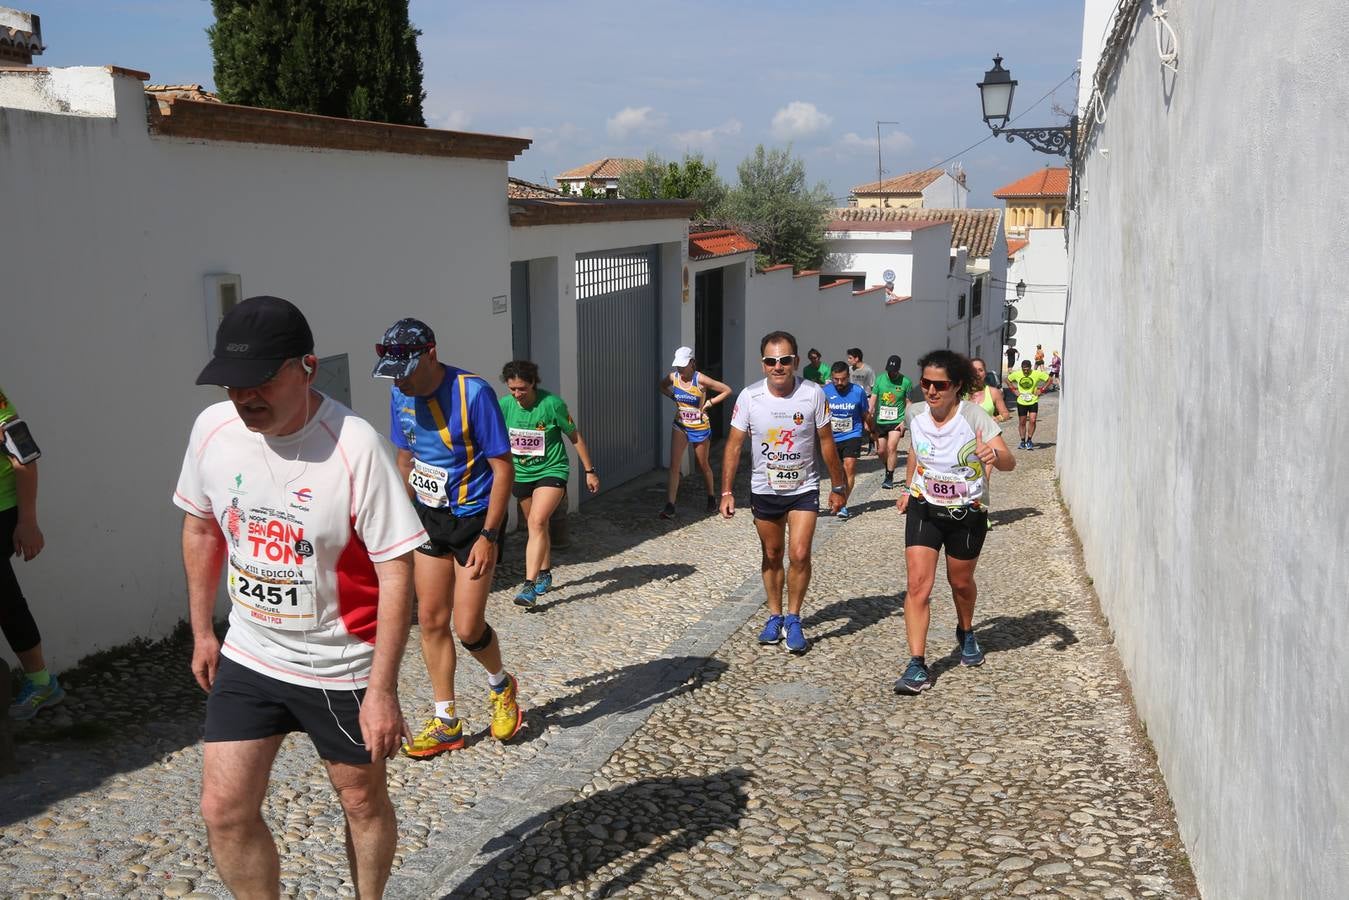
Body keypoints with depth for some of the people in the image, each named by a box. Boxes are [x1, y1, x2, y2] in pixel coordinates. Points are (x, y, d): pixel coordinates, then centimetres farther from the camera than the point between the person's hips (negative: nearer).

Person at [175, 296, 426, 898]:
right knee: (224, 809, 4)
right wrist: (202, 631, 14)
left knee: (362, 799, 13)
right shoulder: (212, 429, -8)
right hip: (247, 655, 5)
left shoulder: (354, 445, -25)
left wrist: (381, 689, -21)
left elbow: (396, 570, -21)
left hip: (342, 667, -4)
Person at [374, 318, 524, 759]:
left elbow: (503, 468, -19)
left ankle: (502, 686, 29)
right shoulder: (400, 396, -2)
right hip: (428, 516, 6)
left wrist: (488, 536, -21)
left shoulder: (473, 393, -22)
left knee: (467, 628, -4)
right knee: (431, 619, 7)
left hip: (474, 518, -6)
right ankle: (446, 723, 21)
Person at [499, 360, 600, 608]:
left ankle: (530, 585, -24)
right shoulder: (505, 405, -7)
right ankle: (545, 574, 37)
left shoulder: (552, 404, -16)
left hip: (551, 471, -5)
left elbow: (575, 437, -5)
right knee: (537, 526, 17)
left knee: (537, 522, -21)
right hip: (521, 473, 5)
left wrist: (589, 471, -1)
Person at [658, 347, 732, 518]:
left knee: (703, 465, 14)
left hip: (700, 427, -3)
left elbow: (727, 390, -13)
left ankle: (711, 497, 39)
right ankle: (670, 506, -12)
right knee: (674, 464, -9)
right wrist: (673, 397, 2)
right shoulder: (673, 377, -7)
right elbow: (662, 386, 17)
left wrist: (709, 403, -13)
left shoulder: (700, 380, -20)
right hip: (680, 426, 3)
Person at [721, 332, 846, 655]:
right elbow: (734, 445, -5)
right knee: (772, 555, 13)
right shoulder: (749, 397, -12)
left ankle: (793, 619, 7)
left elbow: (826, 443, -3)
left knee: (799, 555, -11)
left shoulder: (813, 394, -14)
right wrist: (727, 491, -8)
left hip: (803, 489, -1)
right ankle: (775, 616, 30)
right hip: (764, 490, 2)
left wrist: (838, 486, 3)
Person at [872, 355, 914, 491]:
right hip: (881, 421, 4)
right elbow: (873, 400, 5)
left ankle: (889, 478, -4)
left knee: (892, 448, -15)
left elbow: (908, 403, 0)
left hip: (897, 421, -3)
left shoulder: (906, 382, -7)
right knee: (881, 450, 7)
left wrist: (904, 421, -8)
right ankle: (889, 469, 35)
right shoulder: (880, 379, 1)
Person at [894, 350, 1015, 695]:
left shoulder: (973, 415, -20)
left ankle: (966, 633, 49)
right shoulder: (915, 413, -8)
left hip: (967, 514, -2)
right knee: (918, 584, -12)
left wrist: (995, 454, -49)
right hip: (924, 508, 2)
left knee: (961, 582, 17)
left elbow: (1009, 463, -26)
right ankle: (917, 666, -10)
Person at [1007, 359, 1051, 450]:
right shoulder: (1017, 374, -5)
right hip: (1021, 402, 2)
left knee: (1032, 421, -13)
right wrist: (1014, 390, 2)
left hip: (1033, 401, -2)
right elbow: (1008, 380, 13)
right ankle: (1023, 442, 19)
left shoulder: (1037, 374, -10)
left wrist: (1041, 390, -6)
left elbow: (1049, 379, 0)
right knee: (1022, 422, 6)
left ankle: (1029, 441, 1)